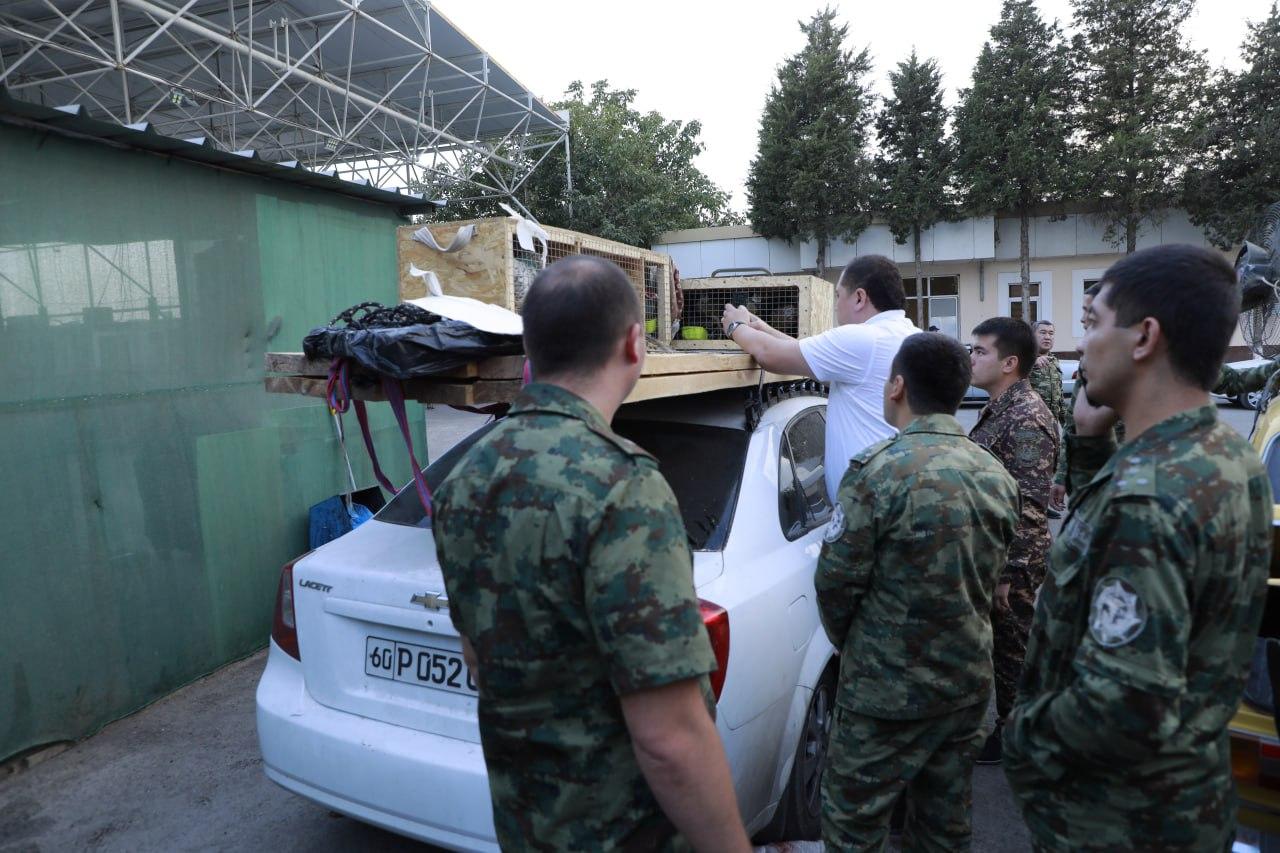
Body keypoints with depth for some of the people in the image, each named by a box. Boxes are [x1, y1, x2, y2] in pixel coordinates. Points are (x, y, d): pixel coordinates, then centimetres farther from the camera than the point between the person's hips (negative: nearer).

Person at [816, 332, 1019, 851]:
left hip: (887, 691, -7)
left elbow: (836, 580, -16)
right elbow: (987, 579, 10)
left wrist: (850, 645, 3)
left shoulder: (879, 470, -20)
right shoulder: (997, 475, 1)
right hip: (970, 681, 7)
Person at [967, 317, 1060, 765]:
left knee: (1012, 649, 7)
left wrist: (1009, 572, -25)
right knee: (1000, 644, 21)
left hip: (1012, 562, -9)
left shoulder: (1026, 418, -21)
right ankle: (1007, 724, 37)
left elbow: (1029, 506, -25)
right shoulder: (999, 409, 9)